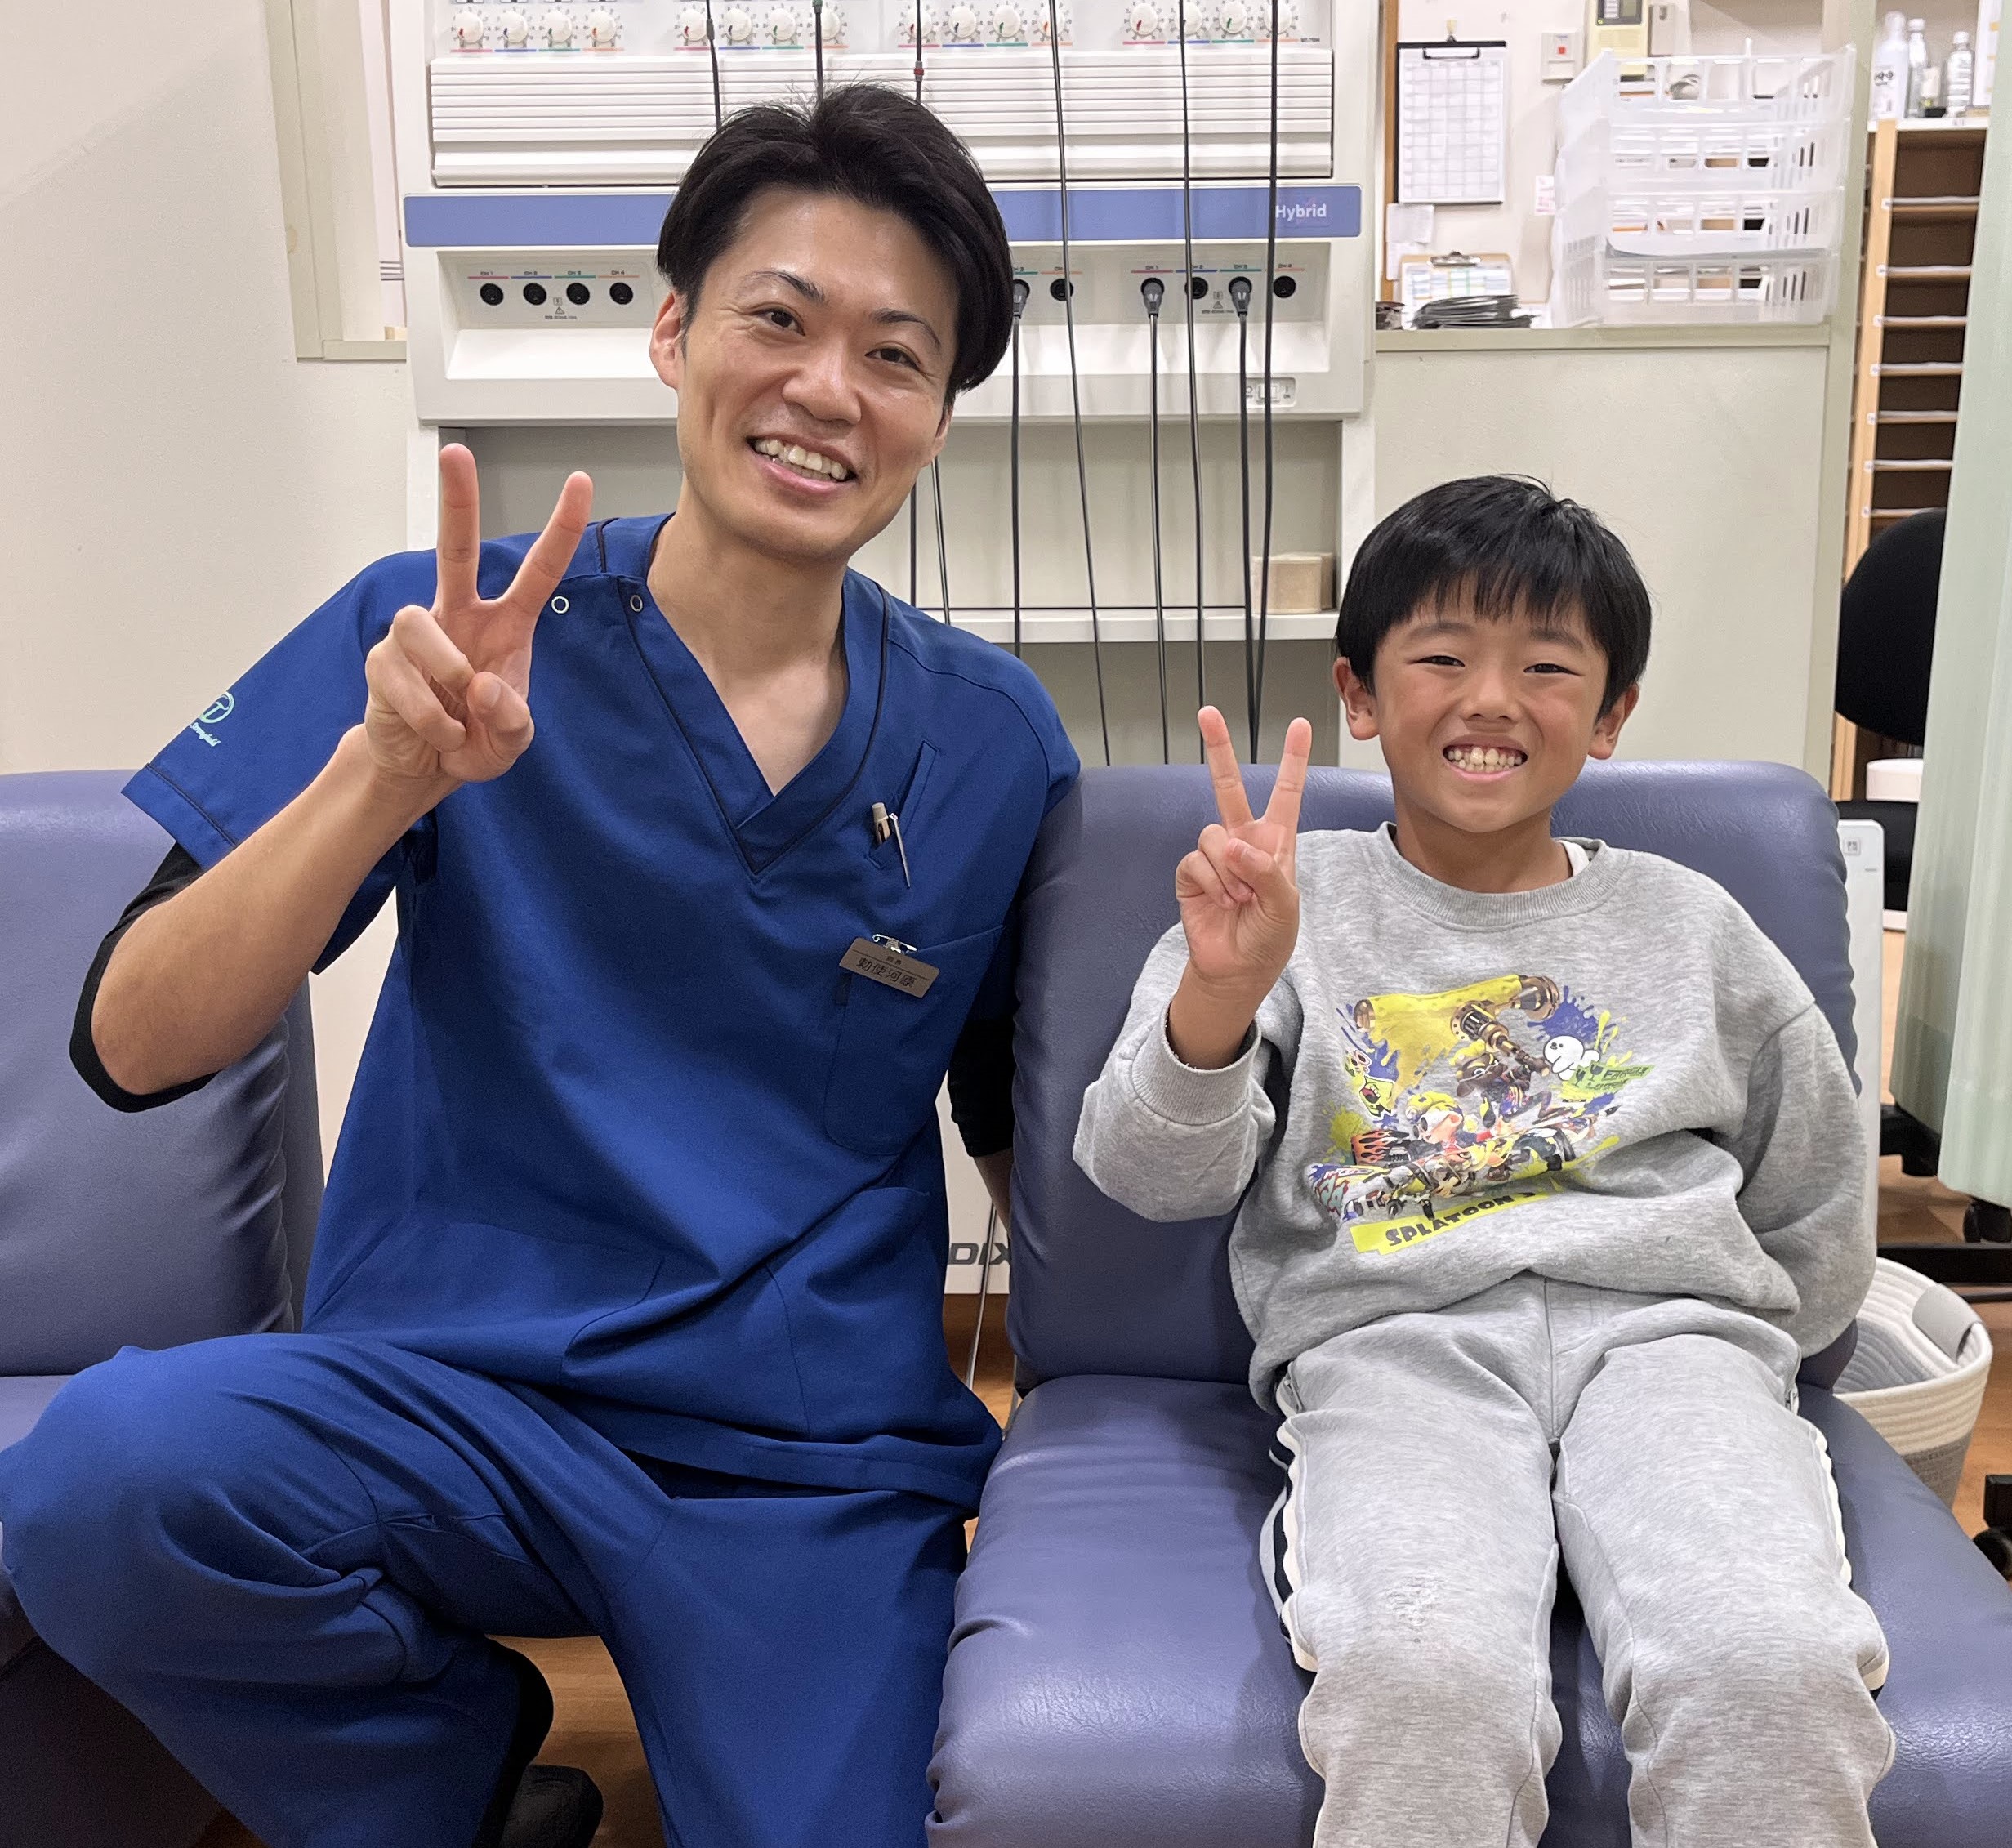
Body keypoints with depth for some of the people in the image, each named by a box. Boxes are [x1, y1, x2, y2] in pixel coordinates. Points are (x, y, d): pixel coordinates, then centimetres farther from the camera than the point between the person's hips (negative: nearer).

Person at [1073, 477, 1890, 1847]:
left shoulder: (1690, 925, 19)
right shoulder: (1297, 906, 12)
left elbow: (1818, 1216, 29)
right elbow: (1153, 1178, -1)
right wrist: (1220, 989, -17)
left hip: (1666, 1324, 2)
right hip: (1394, 1338, -2)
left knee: (1778, 1670, -30)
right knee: (1425, 1675, -34)